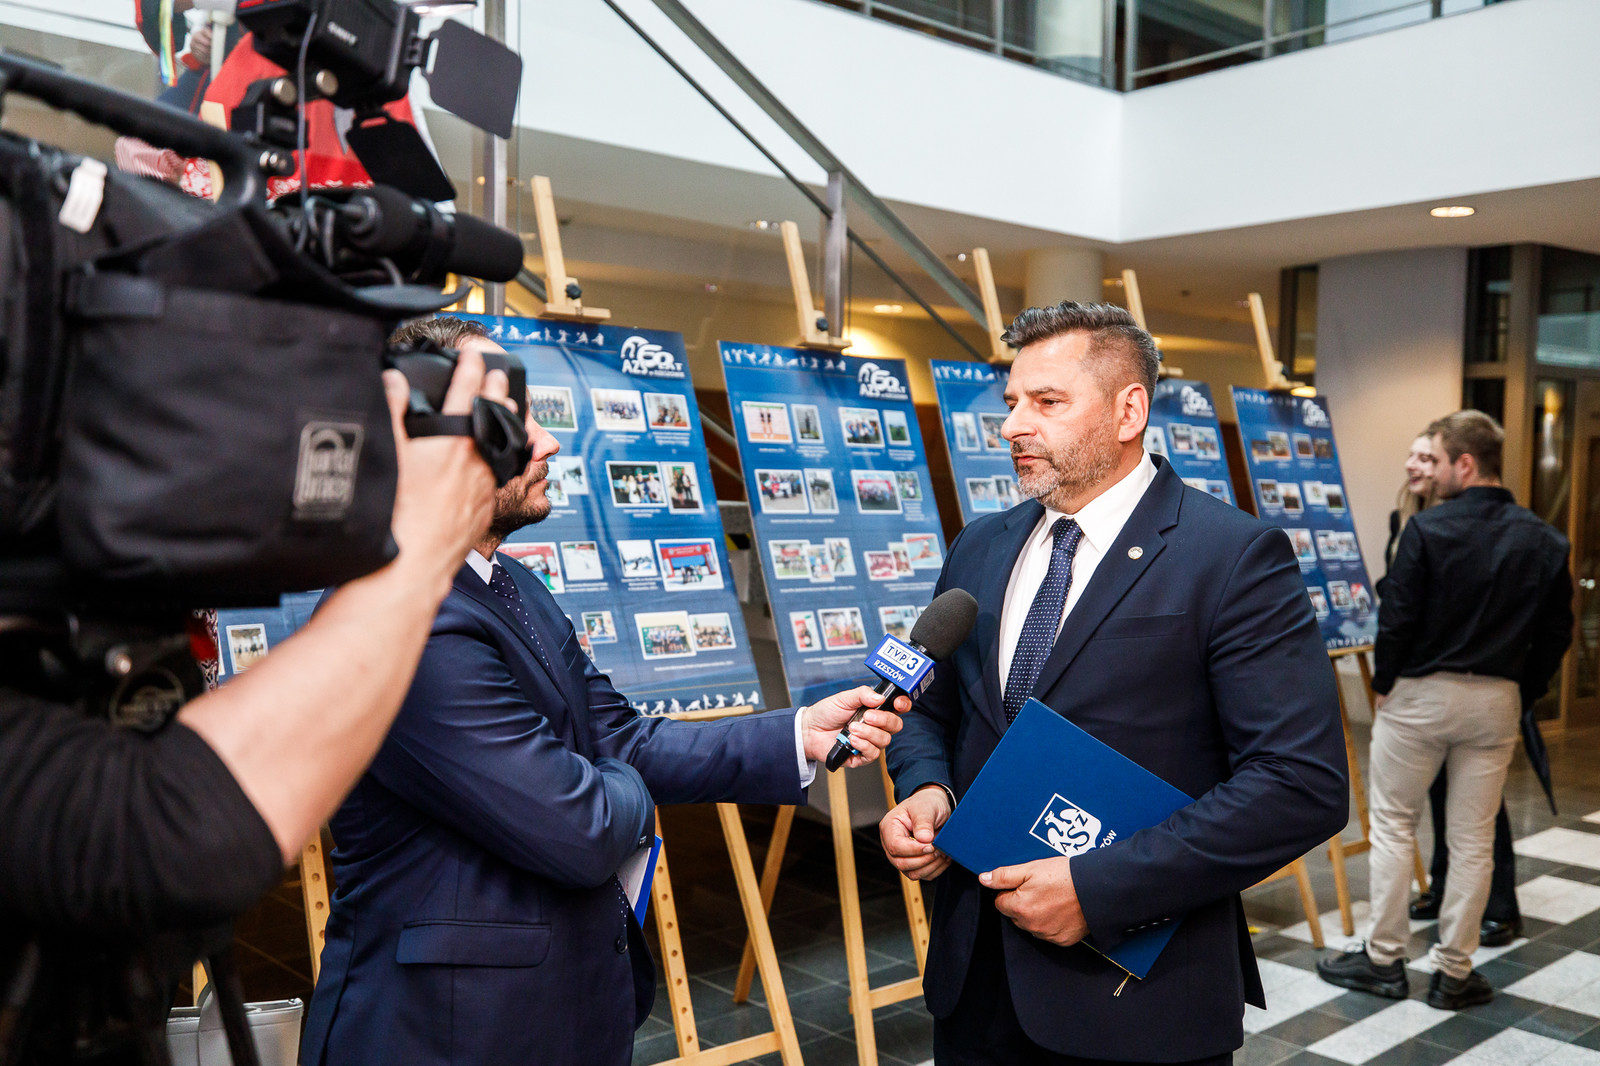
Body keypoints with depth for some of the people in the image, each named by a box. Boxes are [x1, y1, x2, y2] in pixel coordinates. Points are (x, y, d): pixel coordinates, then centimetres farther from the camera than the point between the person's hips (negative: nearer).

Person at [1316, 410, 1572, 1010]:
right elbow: (1556, 634, 5)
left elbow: (1396, 617, -14)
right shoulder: (1544, 543, 1)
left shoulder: (1428, 529, -14)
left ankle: (1384, 959, 15)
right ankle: (1454, 972, 17)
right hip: (1497, 700, 4)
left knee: (1393, 824, 9)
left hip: (1421, 692, -4)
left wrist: (1384, 684, 0)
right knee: (1473, 839, 10)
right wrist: (1523, 693, 16)